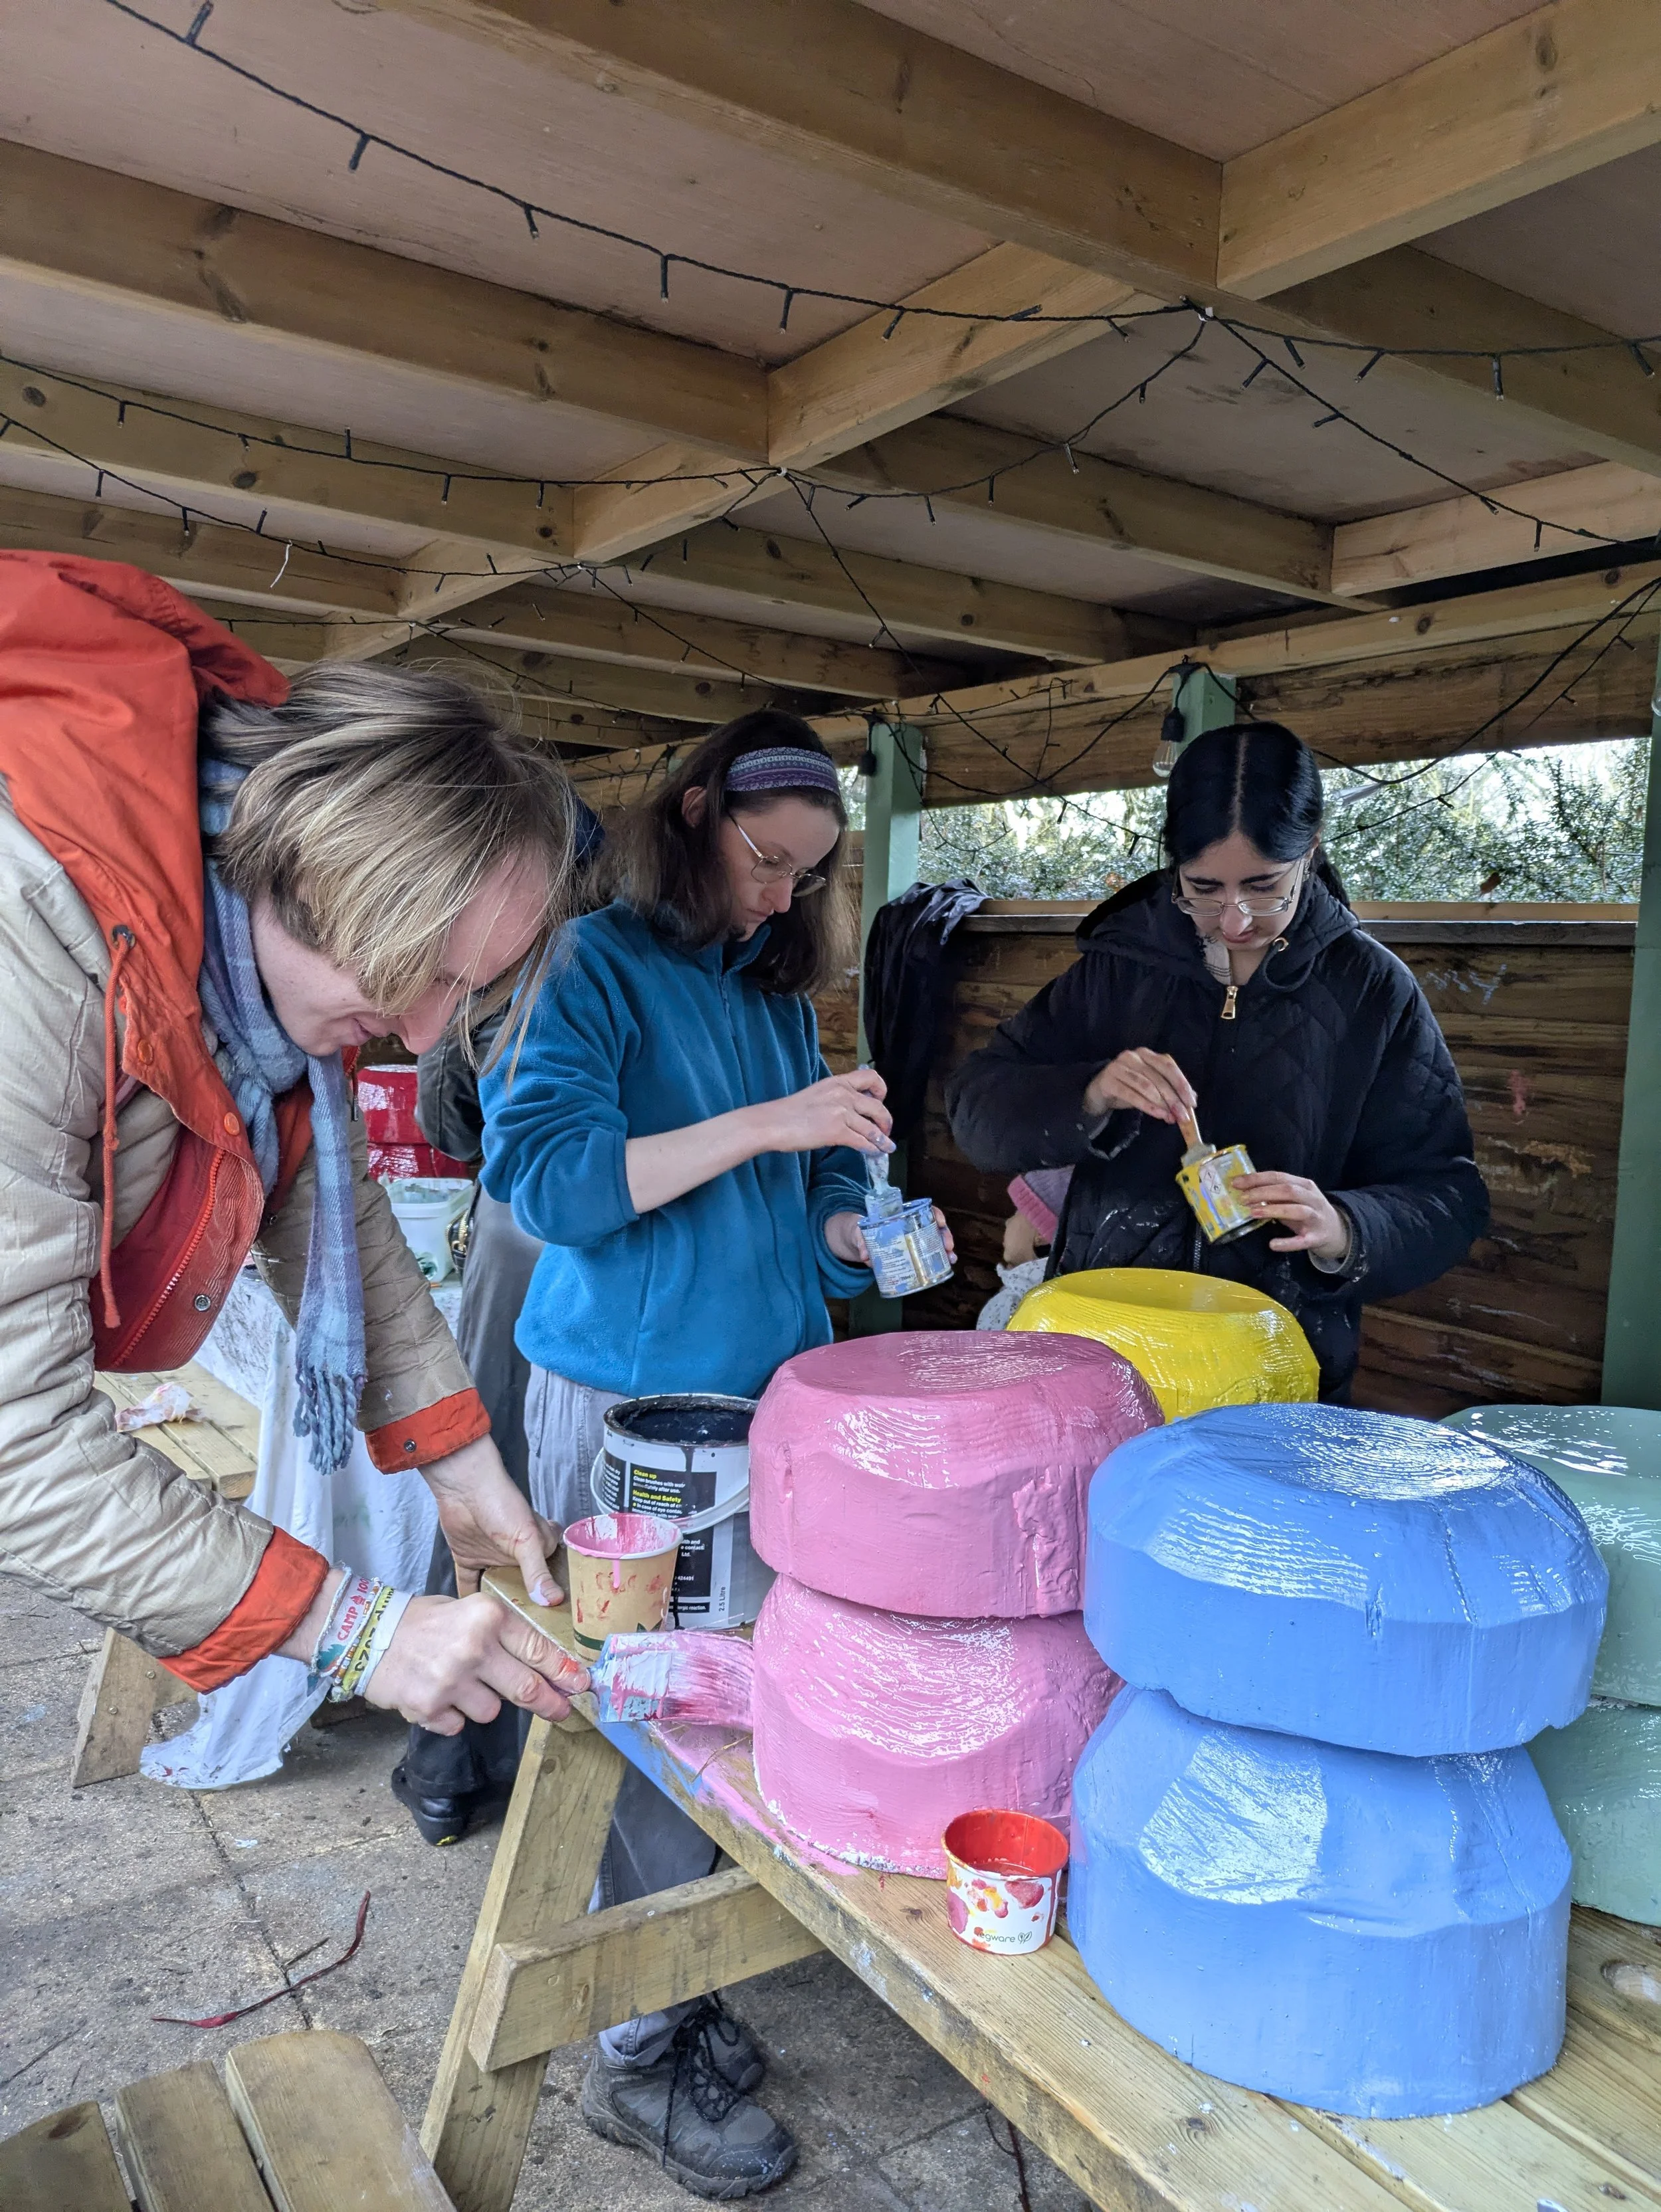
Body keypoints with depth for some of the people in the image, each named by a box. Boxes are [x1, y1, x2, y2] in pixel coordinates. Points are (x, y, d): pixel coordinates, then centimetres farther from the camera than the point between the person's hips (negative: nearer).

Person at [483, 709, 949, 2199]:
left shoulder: (780, 992, 14)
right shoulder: (602, 964, -6)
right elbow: (542, 1172, -19)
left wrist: (861, 1234, -1)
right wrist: (765, 1125, -22)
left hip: (764, 1384, 6)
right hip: (628, 1394, -6)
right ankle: (644, 2052, 20)